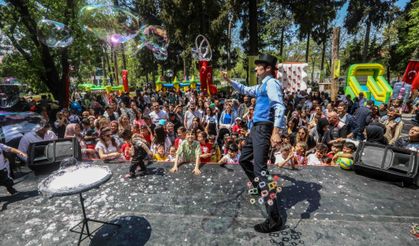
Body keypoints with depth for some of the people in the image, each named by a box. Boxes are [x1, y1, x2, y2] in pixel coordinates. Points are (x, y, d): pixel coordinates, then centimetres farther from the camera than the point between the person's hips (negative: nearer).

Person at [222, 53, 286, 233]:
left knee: (260, 169, -13)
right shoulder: (262, 86, 20)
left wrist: (276, 131, -36)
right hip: (256, 128, 10)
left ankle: (274, 219, -5)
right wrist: (229, 81, 27)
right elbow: (245, 90, 35)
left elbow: (280, 107, -25)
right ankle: (259, 188, 41)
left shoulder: (272, 83, -10)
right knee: (244, 160, 21)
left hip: (264, 128, -10)